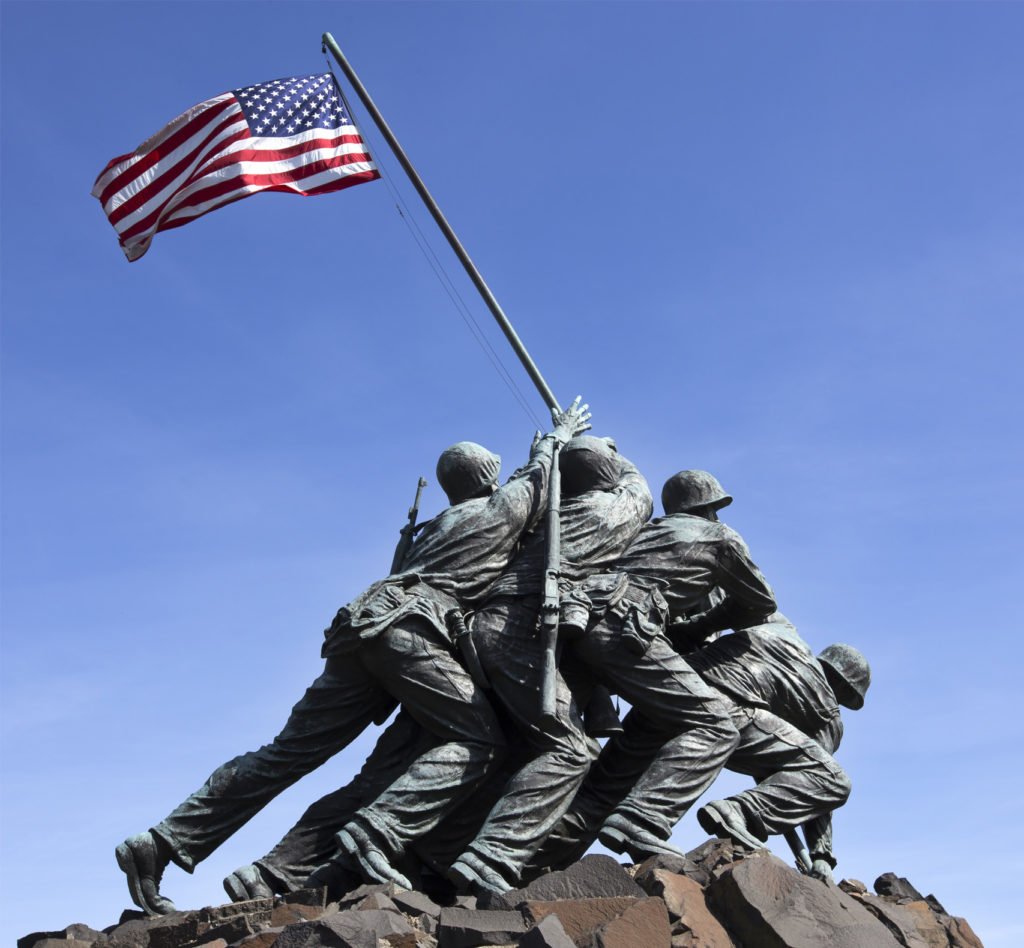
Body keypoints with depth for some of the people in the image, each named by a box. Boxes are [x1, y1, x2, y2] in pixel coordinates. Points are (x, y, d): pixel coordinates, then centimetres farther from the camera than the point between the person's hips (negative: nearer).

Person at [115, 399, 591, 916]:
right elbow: (542, 474, 35)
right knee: (478, 738, -8)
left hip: (360, 626, 8)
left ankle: (164, 841, 2)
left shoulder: (438, 524, 35)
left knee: (290, 751, 6)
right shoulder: (505, 506, 16)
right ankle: (378, 834, -27)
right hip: (408, 625, -8)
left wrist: (537, 457, 59)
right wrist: (560, 436, 53)